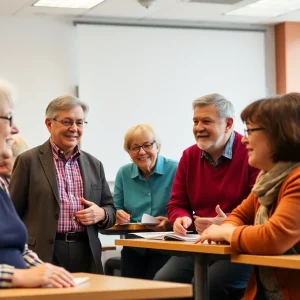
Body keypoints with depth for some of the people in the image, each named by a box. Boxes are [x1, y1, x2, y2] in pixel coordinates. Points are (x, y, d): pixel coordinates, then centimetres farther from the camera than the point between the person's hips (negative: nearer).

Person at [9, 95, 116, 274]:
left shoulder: (94, 165, 15)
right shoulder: (29, 161, 2)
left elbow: (110, 209, 20)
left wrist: (101, 214, -4)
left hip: (86, 255, 4)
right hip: (43, 254, -4)